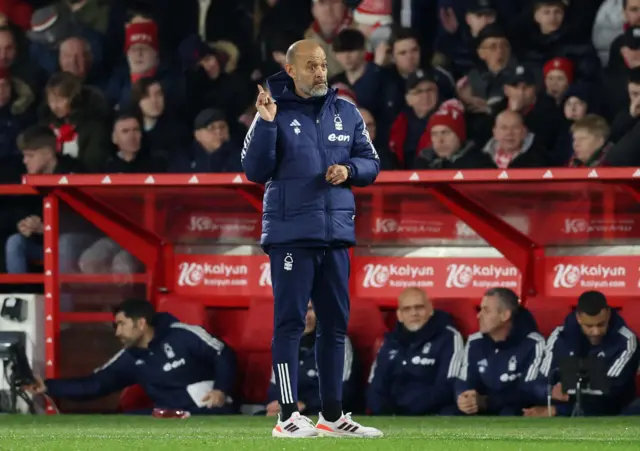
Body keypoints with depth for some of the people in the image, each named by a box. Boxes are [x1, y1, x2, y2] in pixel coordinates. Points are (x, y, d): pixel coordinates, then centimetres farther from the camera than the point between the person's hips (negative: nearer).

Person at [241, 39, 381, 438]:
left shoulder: (346, 113, 9)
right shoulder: (275, 112, -3)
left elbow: (371, 164, 13)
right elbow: (256, 172, -9)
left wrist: (349, 170, -8)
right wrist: (266, 124, -20)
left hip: (336, 232, 5)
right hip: (290, 234, -5)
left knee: (335, 324, 9)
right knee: (290, 322, -6)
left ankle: (332, 415, 16)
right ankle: (288, 416, -7)